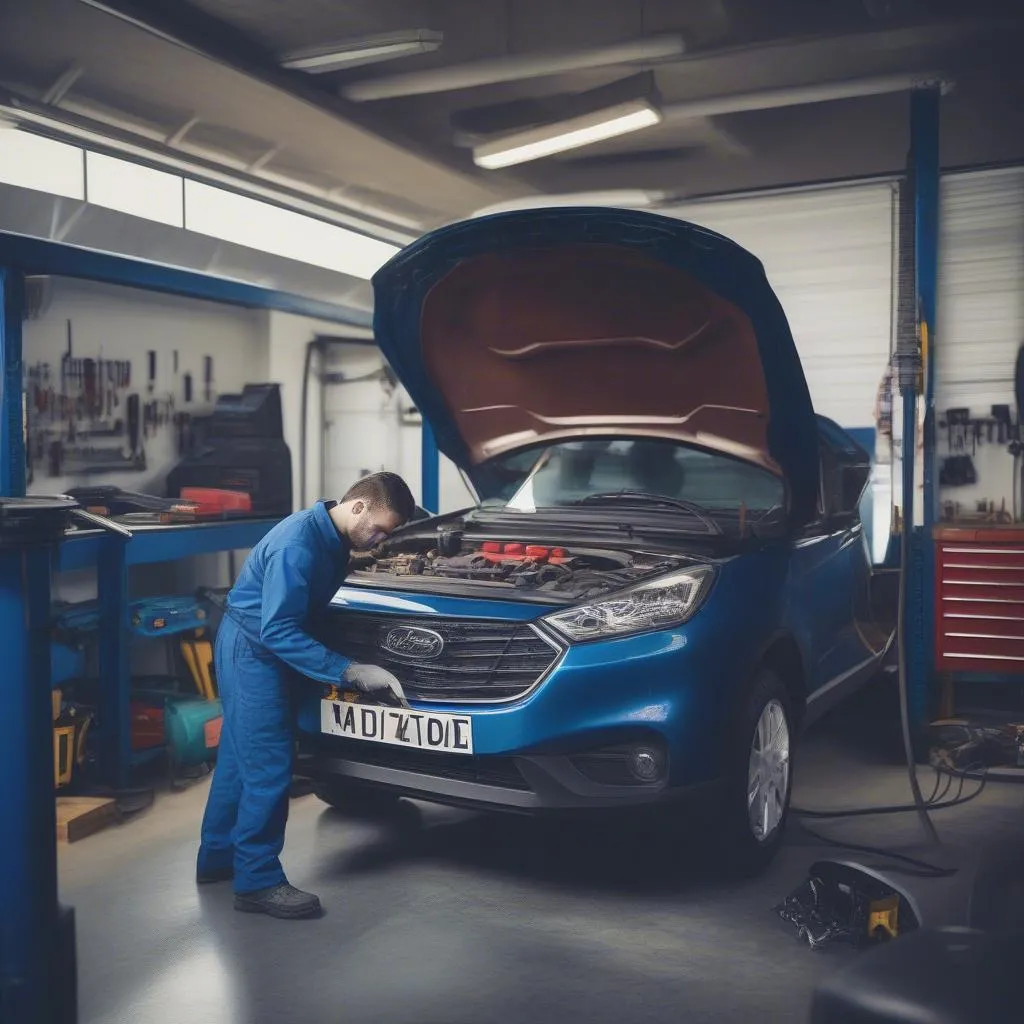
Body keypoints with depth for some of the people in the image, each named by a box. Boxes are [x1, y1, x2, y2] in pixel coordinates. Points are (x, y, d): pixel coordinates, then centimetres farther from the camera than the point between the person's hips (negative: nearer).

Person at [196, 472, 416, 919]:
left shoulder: (333, 538, 1)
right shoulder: (298, 544, -28)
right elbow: (277, 631, -30)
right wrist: (350, 672, -31)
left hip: (255, 650, 10)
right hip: (251, 650, -10)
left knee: (240, 756, 18)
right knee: (269, 765, -6)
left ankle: (217, 857, 32)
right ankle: (258, 882, 4)